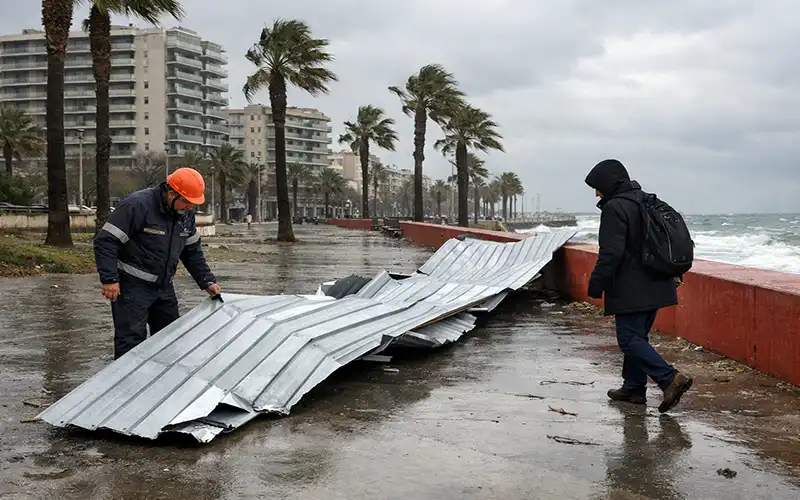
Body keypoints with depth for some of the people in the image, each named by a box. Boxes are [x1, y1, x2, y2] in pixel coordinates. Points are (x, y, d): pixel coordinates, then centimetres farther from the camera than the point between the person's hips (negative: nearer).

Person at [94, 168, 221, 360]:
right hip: (132, 286, -8)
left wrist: (207, 282, 8)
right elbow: (105, 241, -20)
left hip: (164, 286, 8)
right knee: (131, 341, -9)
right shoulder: (137, 205, -21)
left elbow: (192, 251, 16)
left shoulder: (186, 214, 4)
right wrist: (110, 279, -24)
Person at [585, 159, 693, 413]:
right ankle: (634, 387, 22)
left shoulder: (614, 208, -14)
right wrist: (671, 276, 30)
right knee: (637, 335, 16)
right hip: (655, 287, 10)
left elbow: (611, 253, -21)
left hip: (631, 291, -9)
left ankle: (670, 379, -18)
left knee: (630, 338, -6)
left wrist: (596, 285, -13)